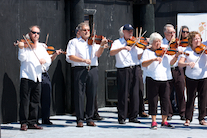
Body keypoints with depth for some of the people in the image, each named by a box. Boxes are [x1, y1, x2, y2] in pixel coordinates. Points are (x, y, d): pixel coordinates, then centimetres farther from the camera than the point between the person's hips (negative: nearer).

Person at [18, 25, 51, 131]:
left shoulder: (41, 47, 15)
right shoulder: (25, 45, 1)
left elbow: (49, 61, 8)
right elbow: (22, 58, -13)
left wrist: (44, 60, -14)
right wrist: (21, 48, -29)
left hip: (37, 78, 5)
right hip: (26, 77, -5)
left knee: (35, 101, 8)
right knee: (25, 100, -5)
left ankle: (32, 122, 14)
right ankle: (24, 123, -2)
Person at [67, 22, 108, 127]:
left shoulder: (94, 42, 15)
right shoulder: (75, 43, 8)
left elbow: (98, 54, 1)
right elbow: (71, 56, -3)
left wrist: (102, 45, -17)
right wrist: (83, 60, -15)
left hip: (93, 70, 3)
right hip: (80, 70, -3)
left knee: (91, 95, 4)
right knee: (79, 94, -3)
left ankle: (89, 119, 11)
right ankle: (80, 119, 2)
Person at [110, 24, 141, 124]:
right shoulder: (117, 42, 3)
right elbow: (111, 53, -15)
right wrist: (123, 48, -27)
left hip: (134, 70, 4)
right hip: (123, 70, -4)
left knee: (134, 94, 4)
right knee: (123, 94, -3)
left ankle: (133, 117, 13)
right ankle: (122, 118, 4)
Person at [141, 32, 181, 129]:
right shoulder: (147, 52, 3)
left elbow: (171, 62, 10)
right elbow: (143, 64, -11)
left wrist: (176, 56, -8)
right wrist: (153, 59, -26)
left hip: (164, 79, 4)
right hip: (152, 80, -4)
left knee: (165, 100, 4)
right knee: (153, 100, -1)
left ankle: (164, 121, 12)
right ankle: (153, 122, 7)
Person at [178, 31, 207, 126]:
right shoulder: (187, 50, -2)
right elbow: (180, 63, -9)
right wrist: (188, 63, -29)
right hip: (191, 78, -1)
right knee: (190, 98, 4)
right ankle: (188, 119, 14)